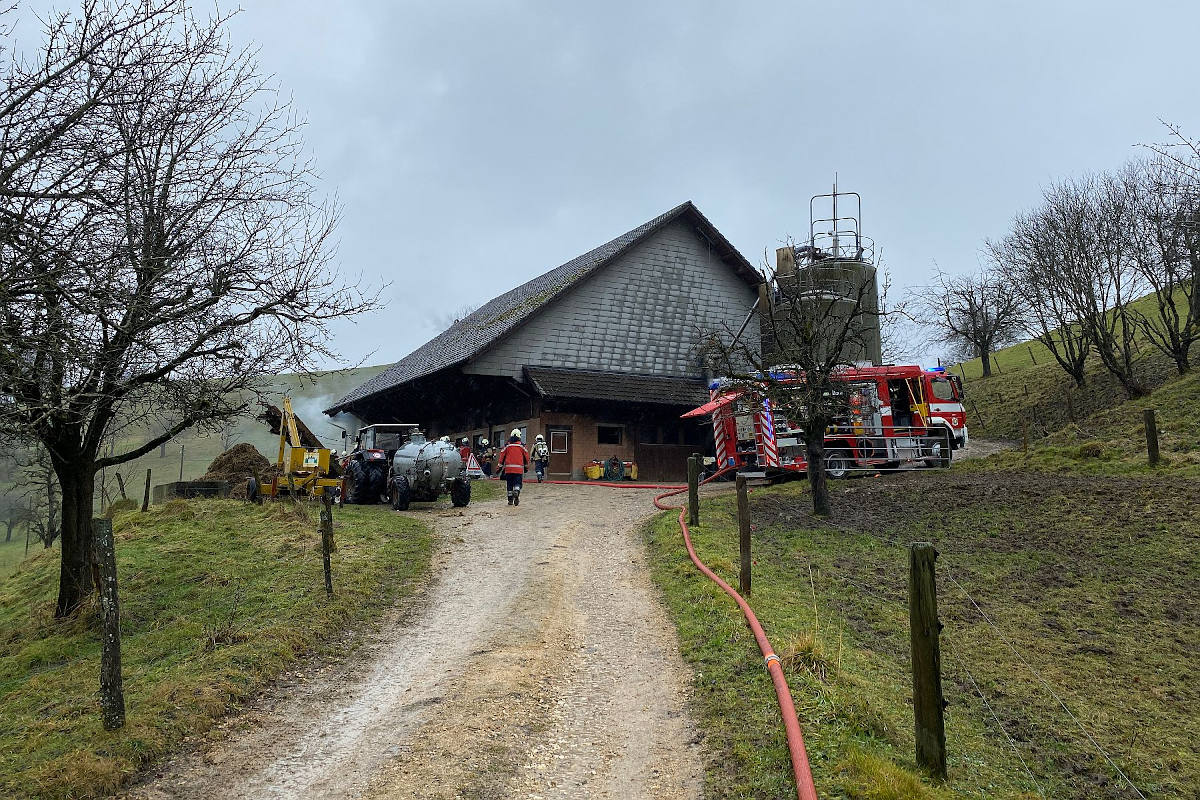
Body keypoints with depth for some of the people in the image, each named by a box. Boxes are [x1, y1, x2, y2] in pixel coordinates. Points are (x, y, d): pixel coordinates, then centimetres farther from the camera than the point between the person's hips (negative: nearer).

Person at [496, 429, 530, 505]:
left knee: (510, 484, 10)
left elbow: (502, 456, 5)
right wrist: (526, 466, 22)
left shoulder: (507, 446, 4)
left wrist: (499, 466, 13)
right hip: (519, 468, -1)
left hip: (508, 468, 1)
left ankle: (510, 499, 11)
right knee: (518, 483, 0)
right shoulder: (522, 446, 3)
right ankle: (516, 494, -28)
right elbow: (526, 457, 10)